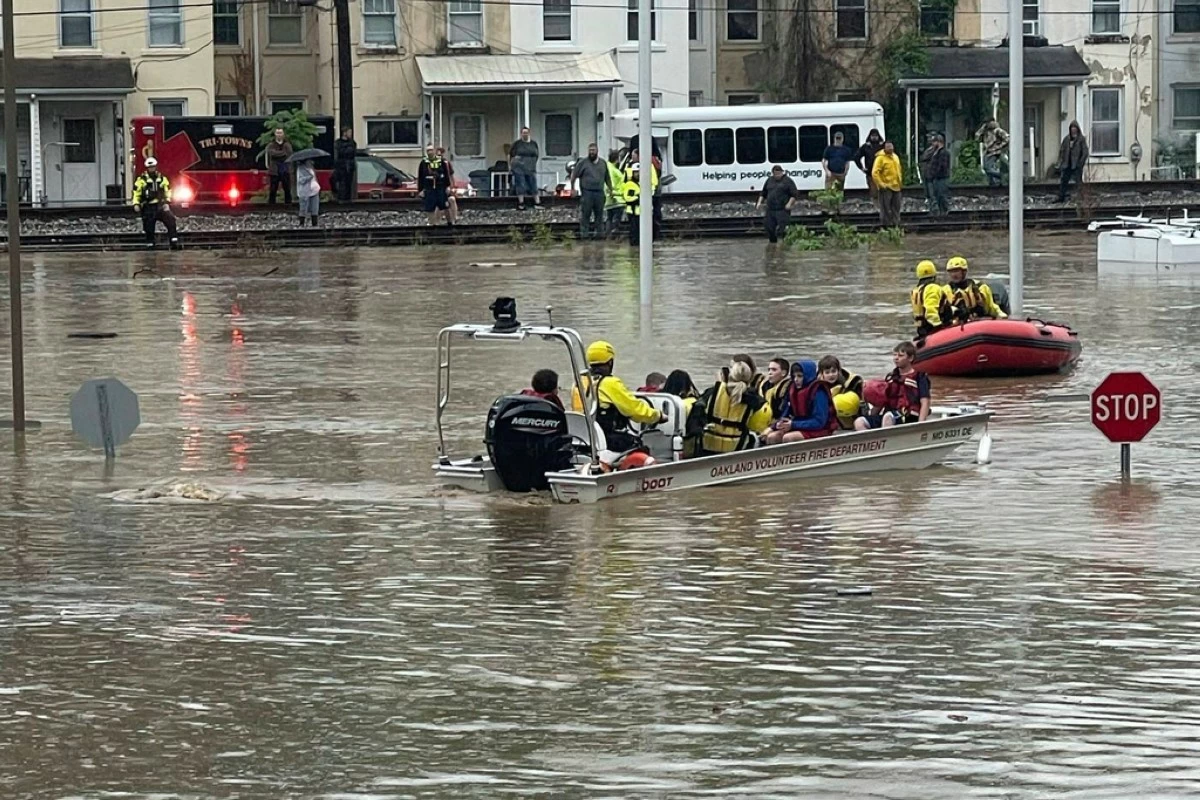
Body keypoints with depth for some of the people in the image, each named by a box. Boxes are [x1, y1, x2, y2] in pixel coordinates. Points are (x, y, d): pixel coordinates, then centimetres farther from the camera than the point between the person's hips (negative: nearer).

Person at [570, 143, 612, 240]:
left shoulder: (603, 163, 15)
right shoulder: (582, 163, 2)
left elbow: (607, 178, 21)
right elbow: (573, 176, 1)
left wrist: (610, 189, 17)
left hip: (599, 192, 4)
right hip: (587, 192, -4)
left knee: (599, 214, 6)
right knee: (585, 214, -5)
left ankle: (600, 233, 11)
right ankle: (584, 233, -4)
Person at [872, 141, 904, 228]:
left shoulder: (895, 157, 14)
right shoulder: (880, 158, -9)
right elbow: (875, 173, -15)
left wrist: (900, 182, 18)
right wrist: (881, 184, -19)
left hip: (896, 187, 7)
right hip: (886, 188, -7)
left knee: (896, 207, 12)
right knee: (886, 208, -5)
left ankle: (895, 224, 20)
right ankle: (885, 225, 0)